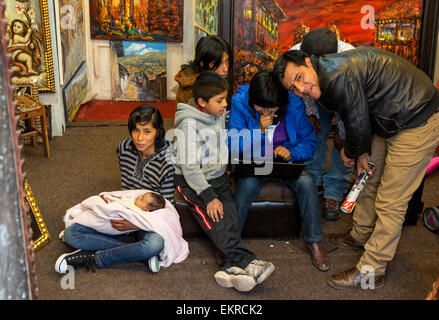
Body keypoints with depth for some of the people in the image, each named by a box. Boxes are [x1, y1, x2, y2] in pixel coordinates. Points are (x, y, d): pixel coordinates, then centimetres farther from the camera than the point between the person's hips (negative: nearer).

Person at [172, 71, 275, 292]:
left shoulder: (220, 114, 5)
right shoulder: (189, 123, -16)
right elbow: (189, 166, -19)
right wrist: (208, 196, -24)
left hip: (217, 177, 6)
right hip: (192, 181, -5)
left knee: (228, 210, -19)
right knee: (215, 215, -25)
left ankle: (232, 268, -28)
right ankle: (245, 262, -31)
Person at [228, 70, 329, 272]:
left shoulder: (294, 104, -11)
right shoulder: (240, 103, -15)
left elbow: (309, 141, -2)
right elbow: (233, 147, -15)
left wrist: (292, 152, -23)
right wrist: (259, 131, -30)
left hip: (286, 161, 2)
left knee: (306, 183, -27)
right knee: (247, 184, -33)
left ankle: (313, 241, -7)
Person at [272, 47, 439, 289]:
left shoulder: (340, 76, -29)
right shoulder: (324, 82, 3)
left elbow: (359, 129, -22)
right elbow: (357, 114, 15)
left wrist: (350, 153, -1)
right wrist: (362, 153, 6)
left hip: (417, 122, -10)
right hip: (387, 121, 10)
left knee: (390, 202, -5)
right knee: (370, 179, 21)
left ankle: (370, 272, 4)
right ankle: (360, 236, 42)